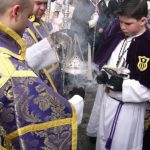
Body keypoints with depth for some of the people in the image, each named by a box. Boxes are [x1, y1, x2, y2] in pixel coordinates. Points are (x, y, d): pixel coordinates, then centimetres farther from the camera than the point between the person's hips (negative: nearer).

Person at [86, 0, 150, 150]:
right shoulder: (117, 37, 2)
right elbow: (102, 61, 13)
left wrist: (123, 85, -26)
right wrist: (103, 74, -7)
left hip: (128, 107, -6)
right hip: (105, 100, 6)